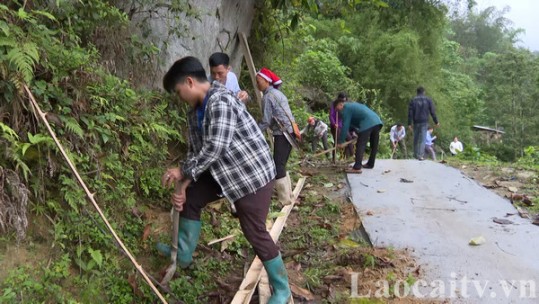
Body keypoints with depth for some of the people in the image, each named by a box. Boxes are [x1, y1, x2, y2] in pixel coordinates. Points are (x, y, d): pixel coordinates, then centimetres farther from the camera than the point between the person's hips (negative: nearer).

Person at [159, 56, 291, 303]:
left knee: (254, 232, -7)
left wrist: (183, 172, -18)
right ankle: (183, 253, 35)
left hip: (253, 173, -9)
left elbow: (214, 148, -30)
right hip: (224, 172, 10)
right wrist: (183, 186, -4)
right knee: (189, 198, 15)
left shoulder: (221, 101, -25)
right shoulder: (195, 112, 5)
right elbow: (196, 151, 7)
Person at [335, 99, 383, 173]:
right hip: (377, 121, 10)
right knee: (374, 145, 17)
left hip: (367, 124, -10)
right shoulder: (352, 105, 31)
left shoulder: (346, 108, 3)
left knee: (360, 146, -10)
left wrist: (341, 141, 2)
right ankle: (370, 164, 29)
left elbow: (345, 126, -1)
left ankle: (357, 168, -15)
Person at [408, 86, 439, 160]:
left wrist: (409, 123, -2)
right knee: (422, 139, -2)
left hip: (416, 122, 1)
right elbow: (432, 112, 2)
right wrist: (436, 122, 10)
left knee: (416, 138, 13)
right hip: (424, 122, -1)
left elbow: (410, 113, -3)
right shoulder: (428, 100, 2)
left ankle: (415, 154, 19)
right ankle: (420, 155, -11)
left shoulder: (413, 100, 2)